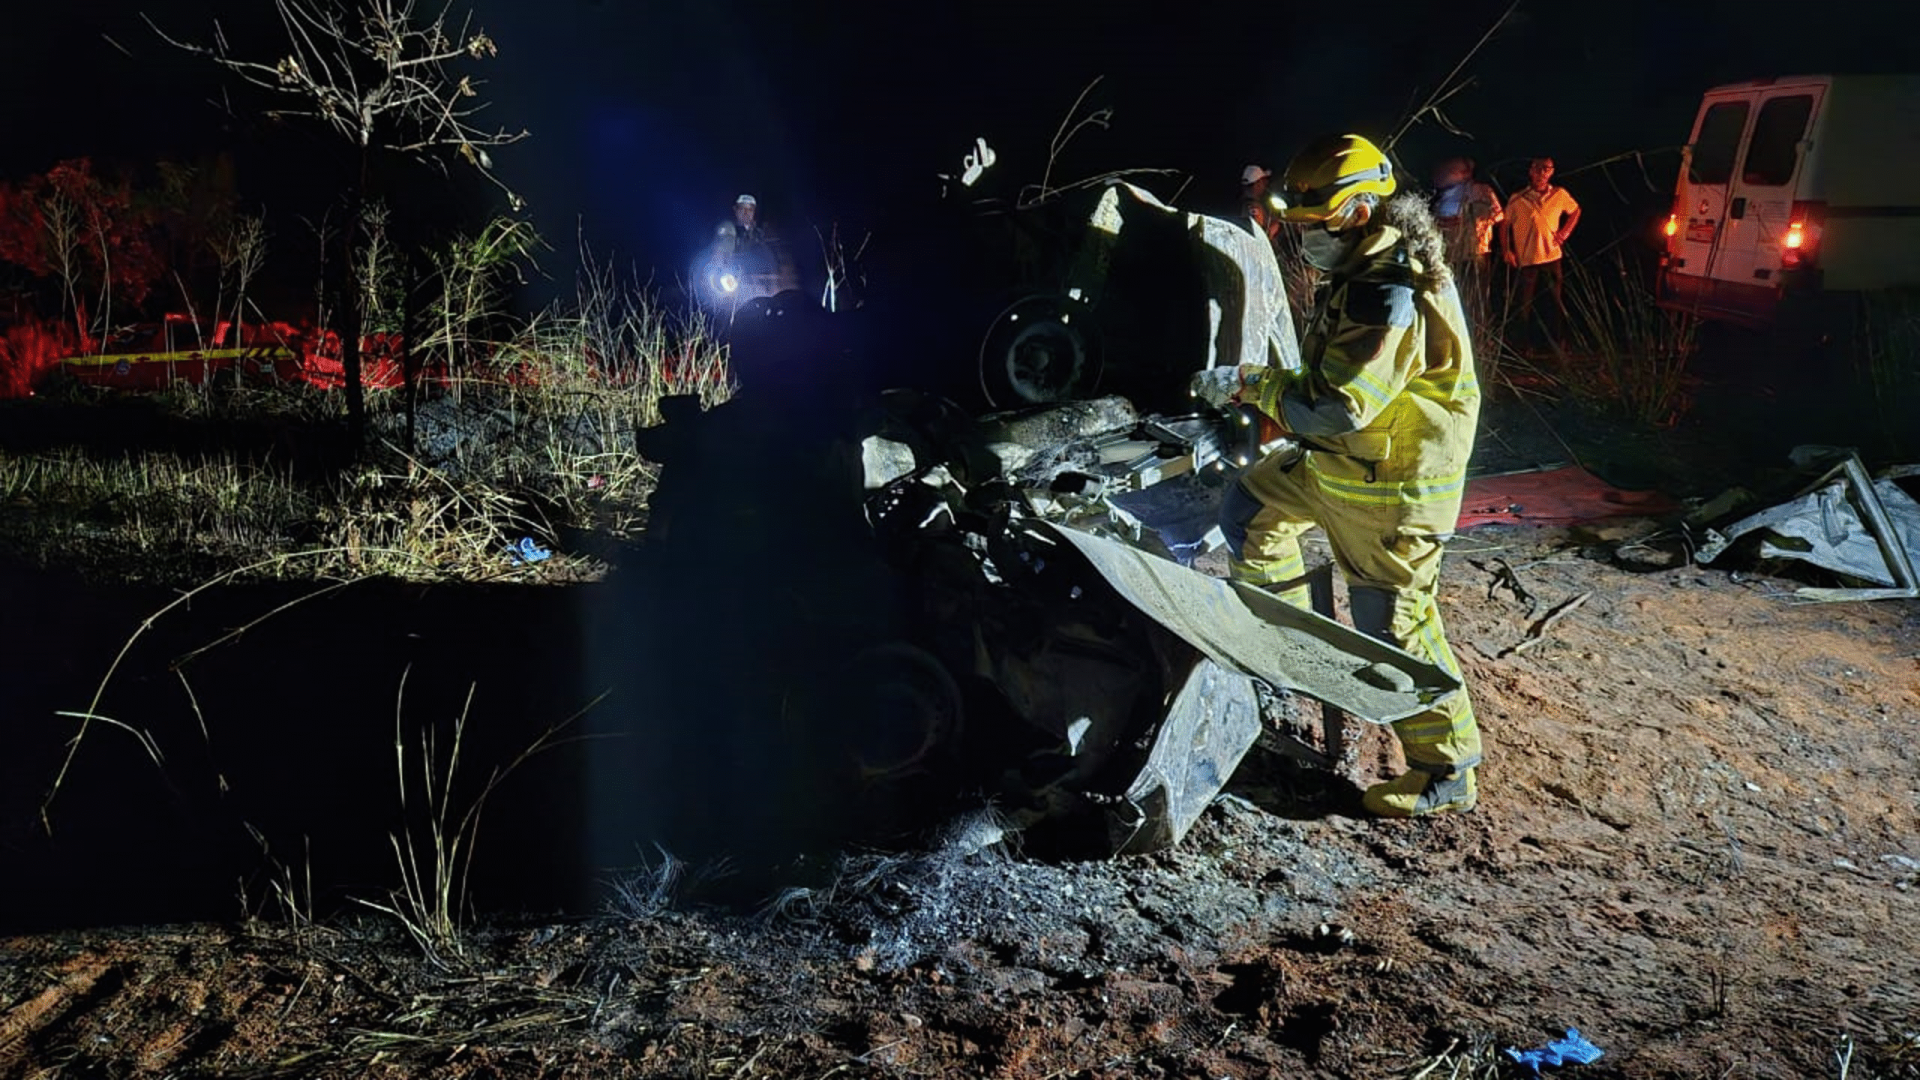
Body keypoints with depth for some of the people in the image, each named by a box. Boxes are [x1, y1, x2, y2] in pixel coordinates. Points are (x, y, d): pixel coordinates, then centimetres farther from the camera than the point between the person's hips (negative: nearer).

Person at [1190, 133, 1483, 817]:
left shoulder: (1396, 298, -27)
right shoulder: (1362, 270, 6)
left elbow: (1337, 406, -30)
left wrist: (1248, 385, -21)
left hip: (1391, 485, -10)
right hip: (1336, 461, 10)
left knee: (1394, 624, -2)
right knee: (1249, 508, 19)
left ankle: (1447, 772, 13)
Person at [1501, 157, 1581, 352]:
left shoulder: (1559, 194, 3)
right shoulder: (1517, 199, -4)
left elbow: (1575, 210, 20)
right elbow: (1505, 226, 2)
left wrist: (1565, 232, 6)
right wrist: (1507, 251, -7)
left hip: (1552, 257, 3)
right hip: (1525, 259, -3)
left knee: (1556, 303, 8)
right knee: (1523, 306, 1)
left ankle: (1555, 344, 19)